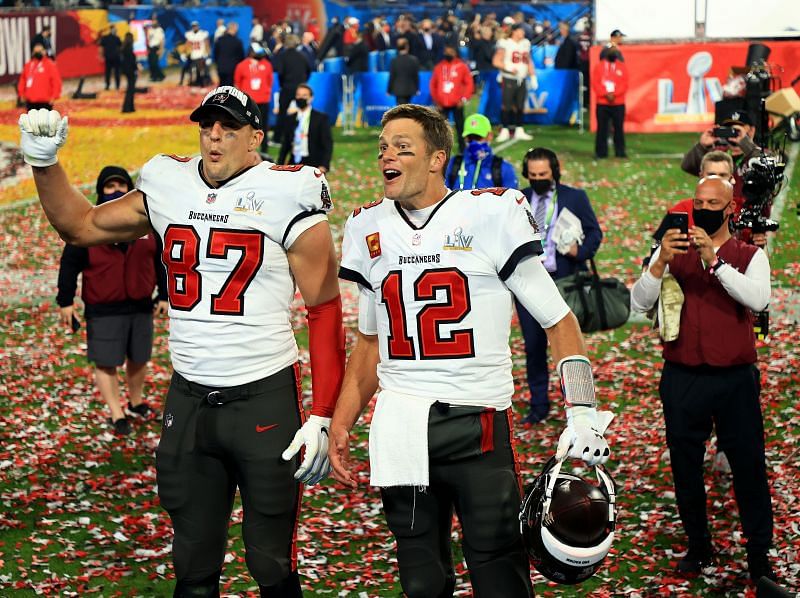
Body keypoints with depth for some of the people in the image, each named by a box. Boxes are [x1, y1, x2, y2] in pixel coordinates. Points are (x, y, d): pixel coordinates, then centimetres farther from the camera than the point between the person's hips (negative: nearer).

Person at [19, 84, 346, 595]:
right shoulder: (169, 188, 6)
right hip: (188, 400, 5)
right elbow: (79, 225, 21)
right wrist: (44, 161, 6)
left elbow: (326, 312, -9)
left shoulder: (285, 198, -8)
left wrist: (322, 418, -14)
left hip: (266, 399, -4)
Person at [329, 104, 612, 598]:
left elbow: (560, 322, -1)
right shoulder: (370, 229, 10)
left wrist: (583, 414, -10)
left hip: (478, 424, -4)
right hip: (398, 430, 4)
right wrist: (340, 424, 14)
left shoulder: (488, 215, -5)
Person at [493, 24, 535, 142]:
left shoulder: (525, 44, 12)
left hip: (522, 79, 6)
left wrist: (533, 77, 14)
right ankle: (504, 131, 1)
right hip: (509, 79, -6)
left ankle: (519, 131, 14)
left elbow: (529, 62, 19)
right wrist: (509, 68, -22)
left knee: (520, 106, 7)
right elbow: (496, 61, -12)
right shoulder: (505, 44, -9)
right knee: (507, 106, -5)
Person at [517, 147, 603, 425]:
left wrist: (580, 252, -15)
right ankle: (539, 405, 16)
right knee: (533, 347, 6)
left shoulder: (575, 197, 3)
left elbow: (594, 232, 3)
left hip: (563, 280, -2)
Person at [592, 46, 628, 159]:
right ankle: (601, 152, 5)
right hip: (602, 103, -1)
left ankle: (620, 152, 10)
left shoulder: (622, 67, 6)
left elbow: (624, 84, -2)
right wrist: (605, 94, -15)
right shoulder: (599, 66, 4)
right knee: (602, 128, 0)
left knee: (619, 128, 4)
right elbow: (595, 83, -3)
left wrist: (614, 94, -16)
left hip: (618, 103, 1)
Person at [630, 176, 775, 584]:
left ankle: (759, 554, 13)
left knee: (748, 466, 2)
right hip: (681, 379, 2)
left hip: (735, 380, -2)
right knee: (685, 466, 10)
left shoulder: (750, 256, 2)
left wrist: (714, 260, -26)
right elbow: (639, 304, -5)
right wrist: (660, 263, -21)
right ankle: (698, 546, 25)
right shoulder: (672, 251, 6)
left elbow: (758, 299, -18)